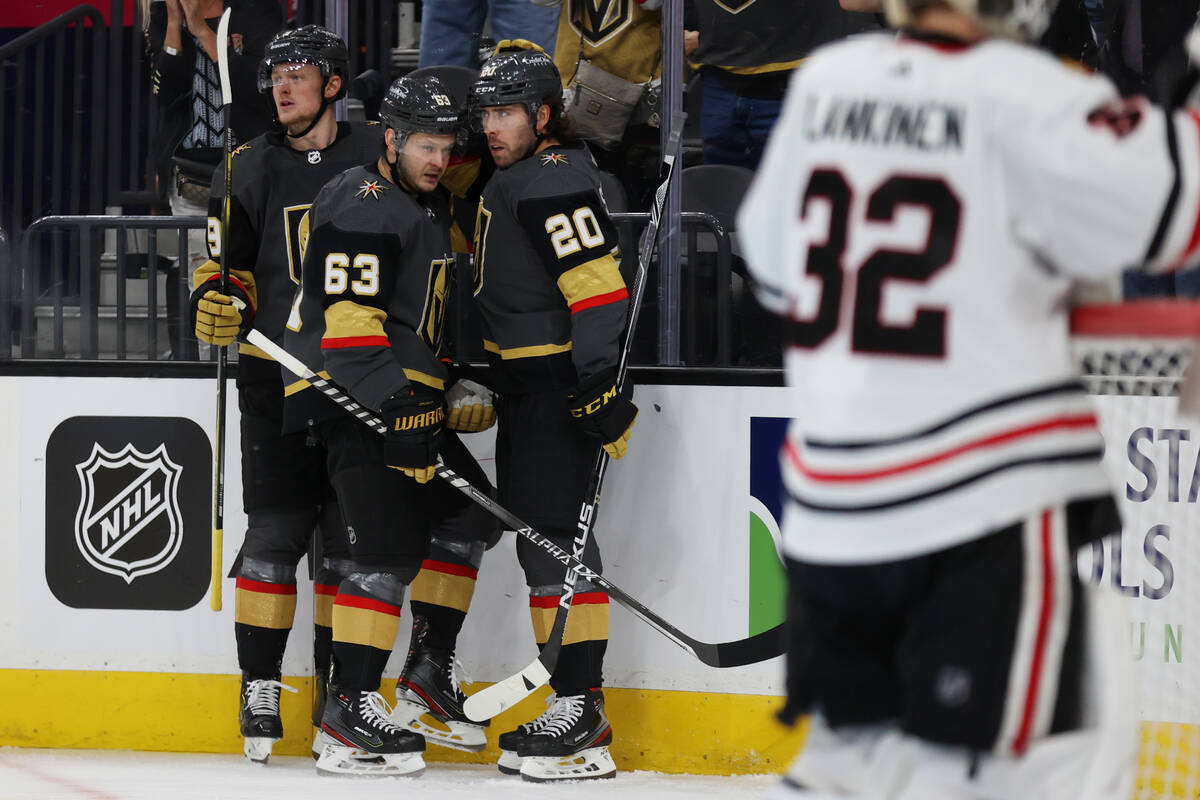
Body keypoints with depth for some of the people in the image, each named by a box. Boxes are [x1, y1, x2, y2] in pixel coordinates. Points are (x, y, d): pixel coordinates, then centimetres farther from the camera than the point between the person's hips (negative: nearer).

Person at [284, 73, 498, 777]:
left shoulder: (433, 208, 17)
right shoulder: (361, 205, -15)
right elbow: (347, 318, -23)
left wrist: (457, 386, 17)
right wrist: (399, 404, -27)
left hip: (408, 395, 10)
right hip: (353, 400, -10)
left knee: (466, 514, 13)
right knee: (391, 545, -16)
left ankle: (429, 677, 20)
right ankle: (349, 710, -17)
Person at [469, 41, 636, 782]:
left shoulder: (556, 183, -17)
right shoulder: (512, 178, 17)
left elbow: (598, 290, -24)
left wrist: (603, 393, -28)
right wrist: (486, 380, 29)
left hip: (561, 382, -11)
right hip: (524, 383, 11)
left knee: (555, 536, -13)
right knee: (537, 535, 12)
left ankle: (583, 712, -14)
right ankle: (572, 702, 17)